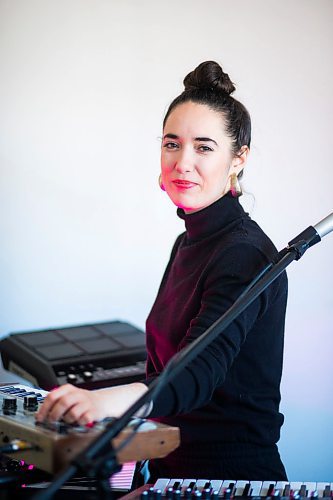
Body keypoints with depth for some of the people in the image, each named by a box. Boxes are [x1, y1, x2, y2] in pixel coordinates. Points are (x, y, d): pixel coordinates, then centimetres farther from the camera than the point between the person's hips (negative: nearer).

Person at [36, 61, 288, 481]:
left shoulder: (244, 254, -16)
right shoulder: (188, 243, 12)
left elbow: (202, 368, -31)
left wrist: (121, 397, -49)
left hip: (231, 479, -7)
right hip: (170, 470, 8)